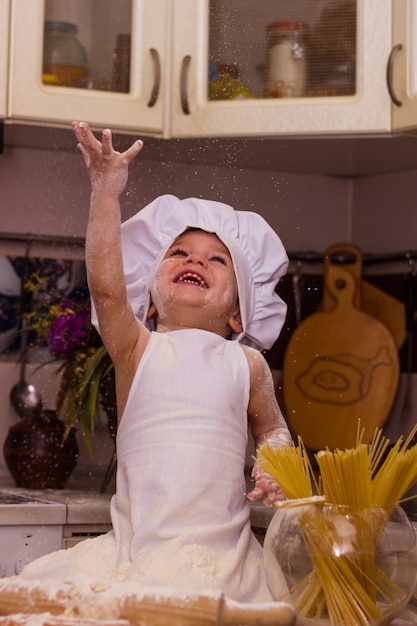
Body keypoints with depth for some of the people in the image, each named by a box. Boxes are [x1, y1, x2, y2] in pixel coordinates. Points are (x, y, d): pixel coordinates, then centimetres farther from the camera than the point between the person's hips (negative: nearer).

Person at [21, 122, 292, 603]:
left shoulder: (245, 363, 10)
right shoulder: (138, 348, 4)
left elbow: (271, 428, 24)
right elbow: (105, 286, -12)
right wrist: (107, 192, -18)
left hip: (217, 554, 1)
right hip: (134, 547, -1)